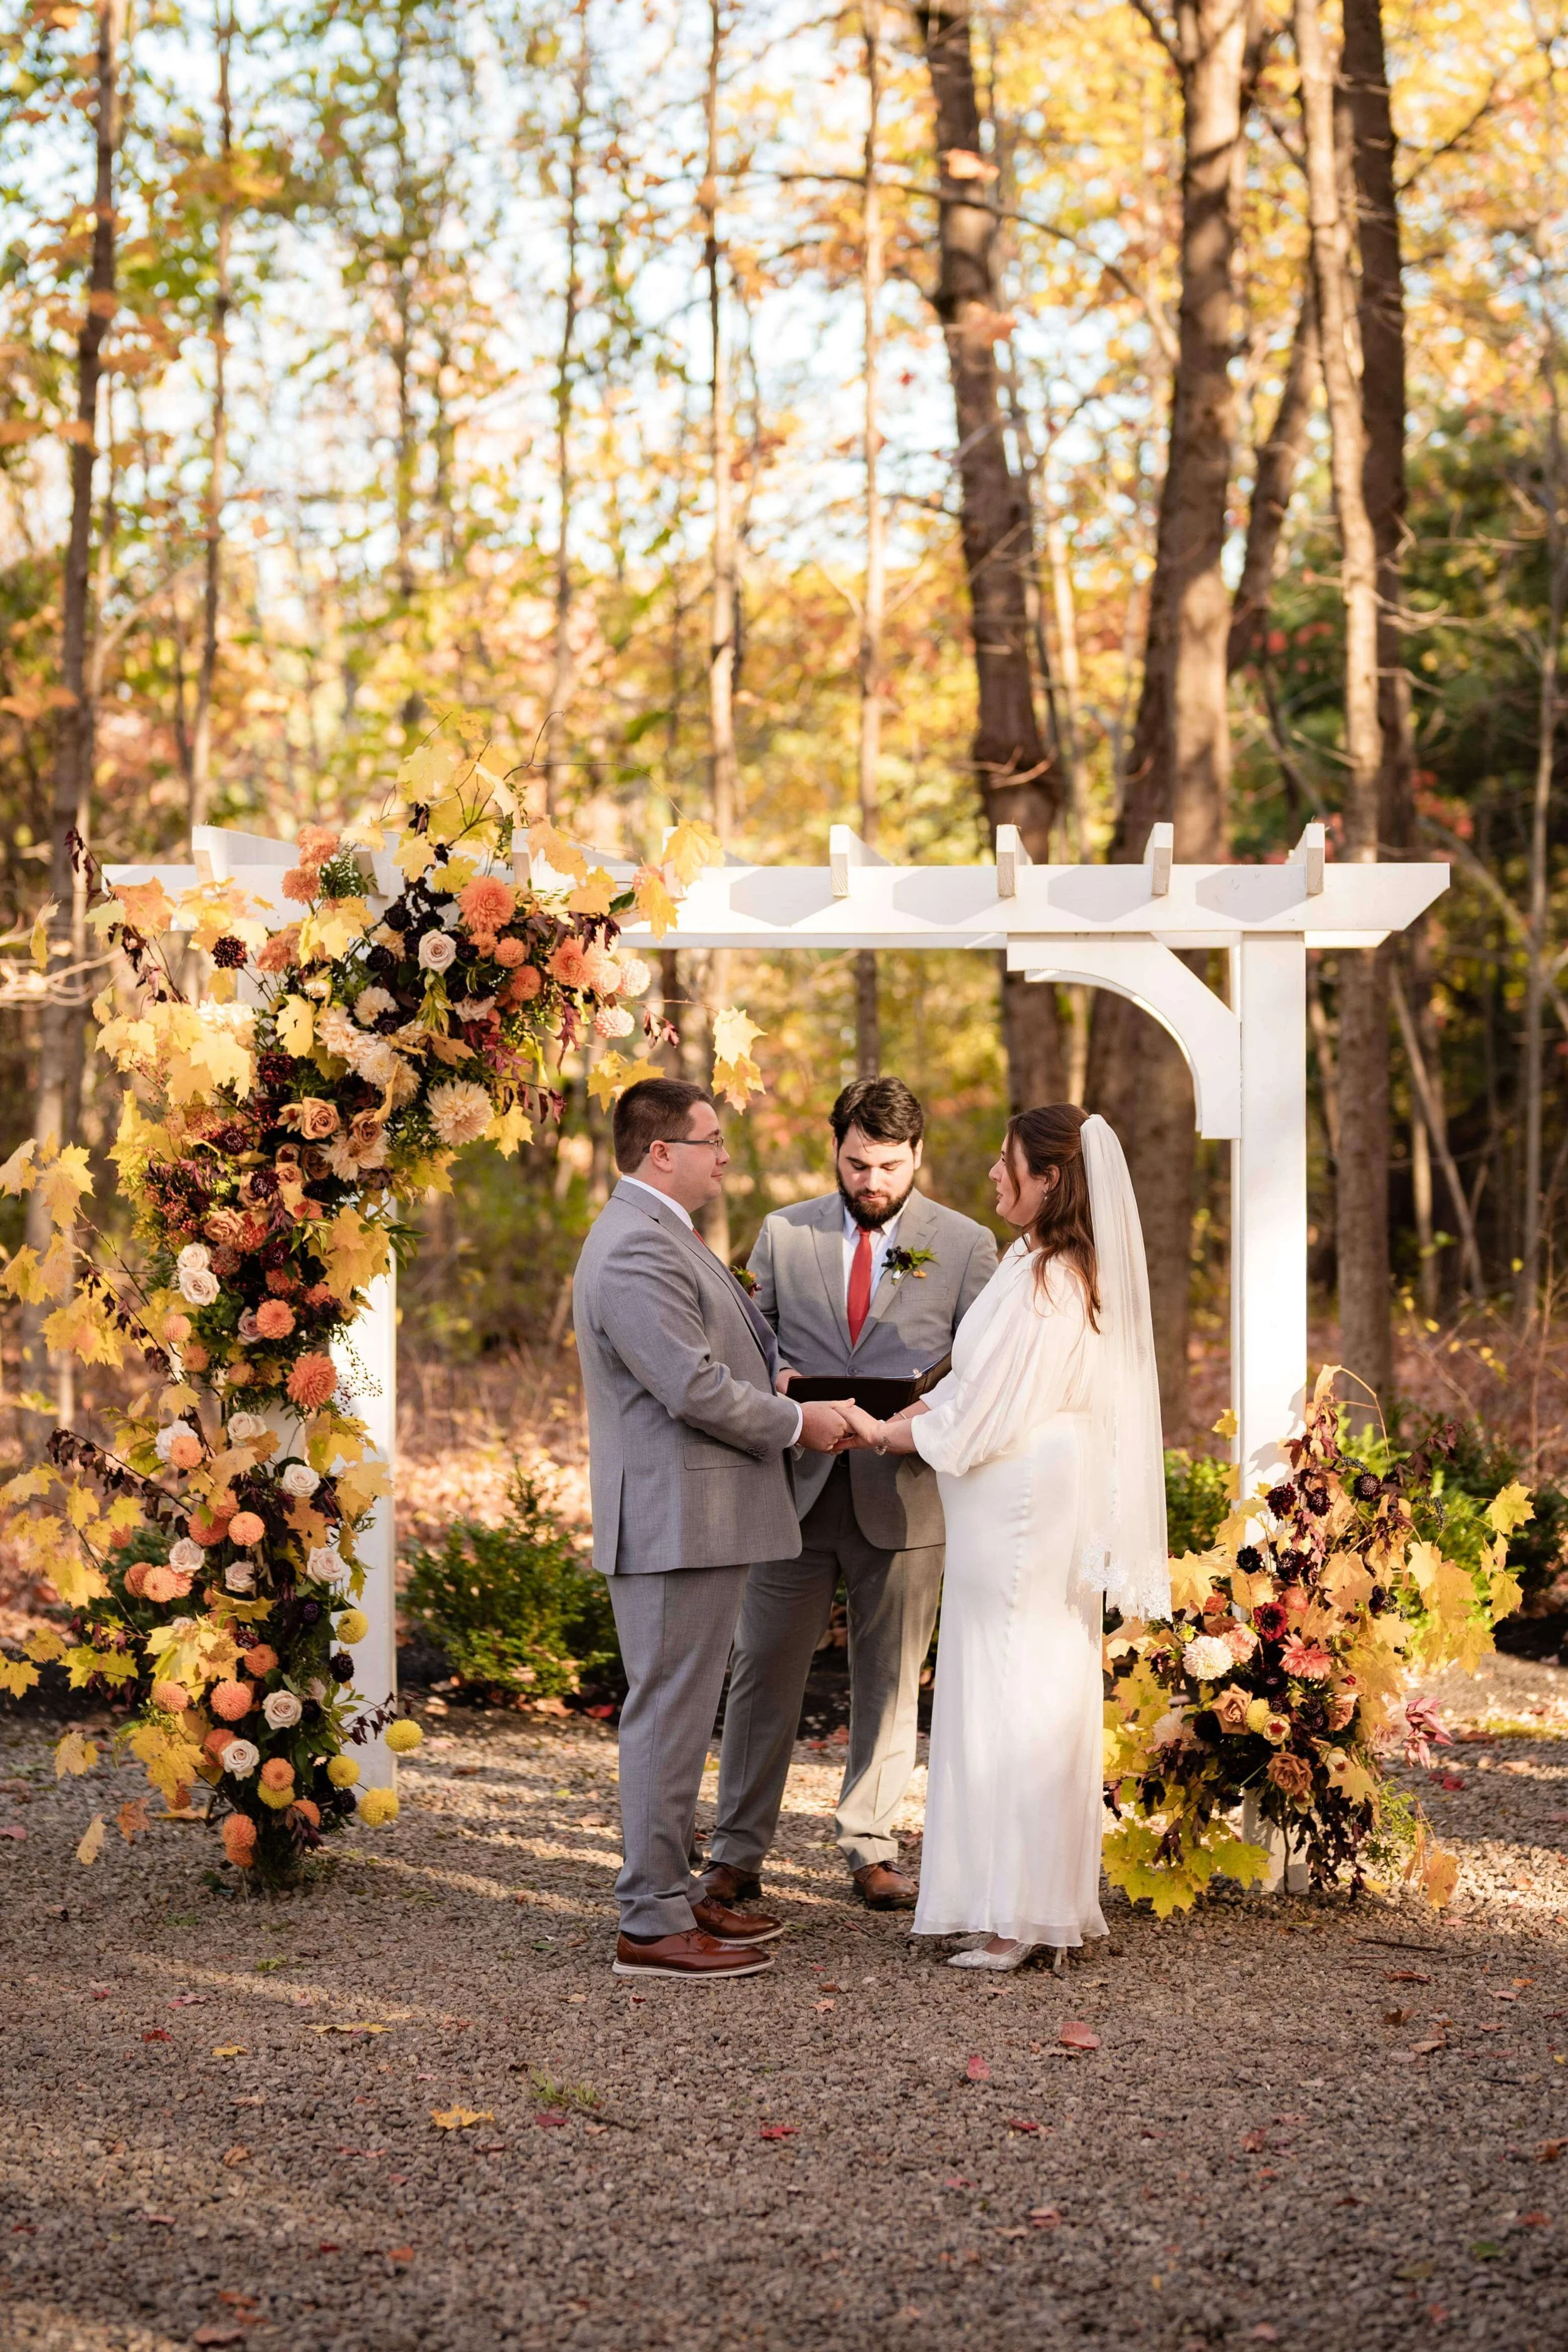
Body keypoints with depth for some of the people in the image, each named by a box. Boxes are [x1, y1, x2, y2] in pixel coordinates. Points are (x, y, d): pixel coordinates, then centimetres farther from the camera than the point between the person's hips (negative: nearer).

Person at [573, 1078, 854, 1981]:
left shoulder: (667, 1235, 17)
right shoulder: (636, 1249, -19)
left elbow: (729, 1350, 25)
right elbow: (693, 1389, -24)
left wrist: (787, 1388, 8)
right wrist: (797, 1423, -11)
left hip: (703, 1517, 11)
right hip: (674, 1525, -11)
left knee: (684, 1712, 18)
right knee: (668, 1717, -6)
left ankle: (675, 1892, 27)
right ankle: (652, 1925, -2)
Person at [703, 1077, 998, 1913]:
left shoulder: (965, 1244, 4)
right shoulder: (784, 1233, 7)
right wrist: (777, 1382, -13)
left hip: (903, 1493, 0)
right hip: (795, 1489, 1)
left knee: (889, 1682, 8)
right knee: (763, 1674, 2)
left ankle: (870, 1850, 19)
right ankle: (737, 1853, 10)